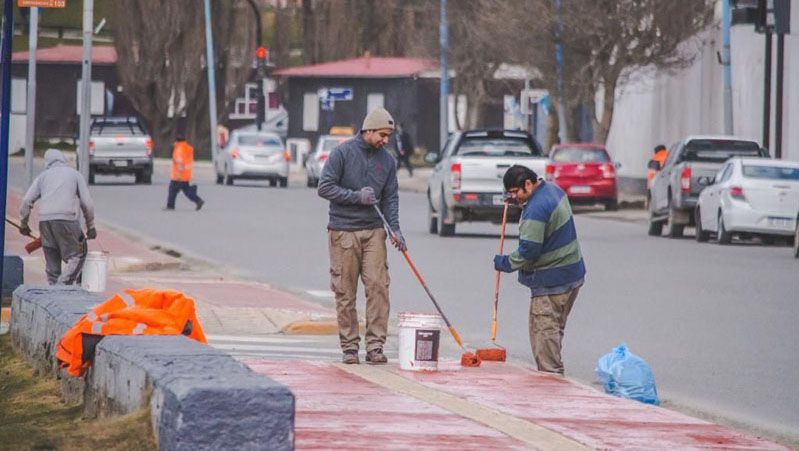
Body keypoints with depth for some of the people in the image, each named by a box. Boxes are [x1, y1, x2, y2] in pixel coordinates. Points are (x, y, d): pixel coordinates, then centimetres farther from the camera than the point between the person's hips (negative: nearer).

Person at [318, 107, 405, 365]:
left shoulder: (387, 160, 9)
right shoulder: (343, 153, -4)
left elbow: (390, 198, 9)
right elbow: (325, 188, -6)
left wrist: (395, 229, -5)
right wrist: (356, 196, -15)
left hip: (373, 231, 3)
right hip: (343, 231, -3)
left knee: (378, 287, -7)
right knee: (345, 293, 0)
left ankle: (375, 346, -5)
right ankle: (349, 347, 7)